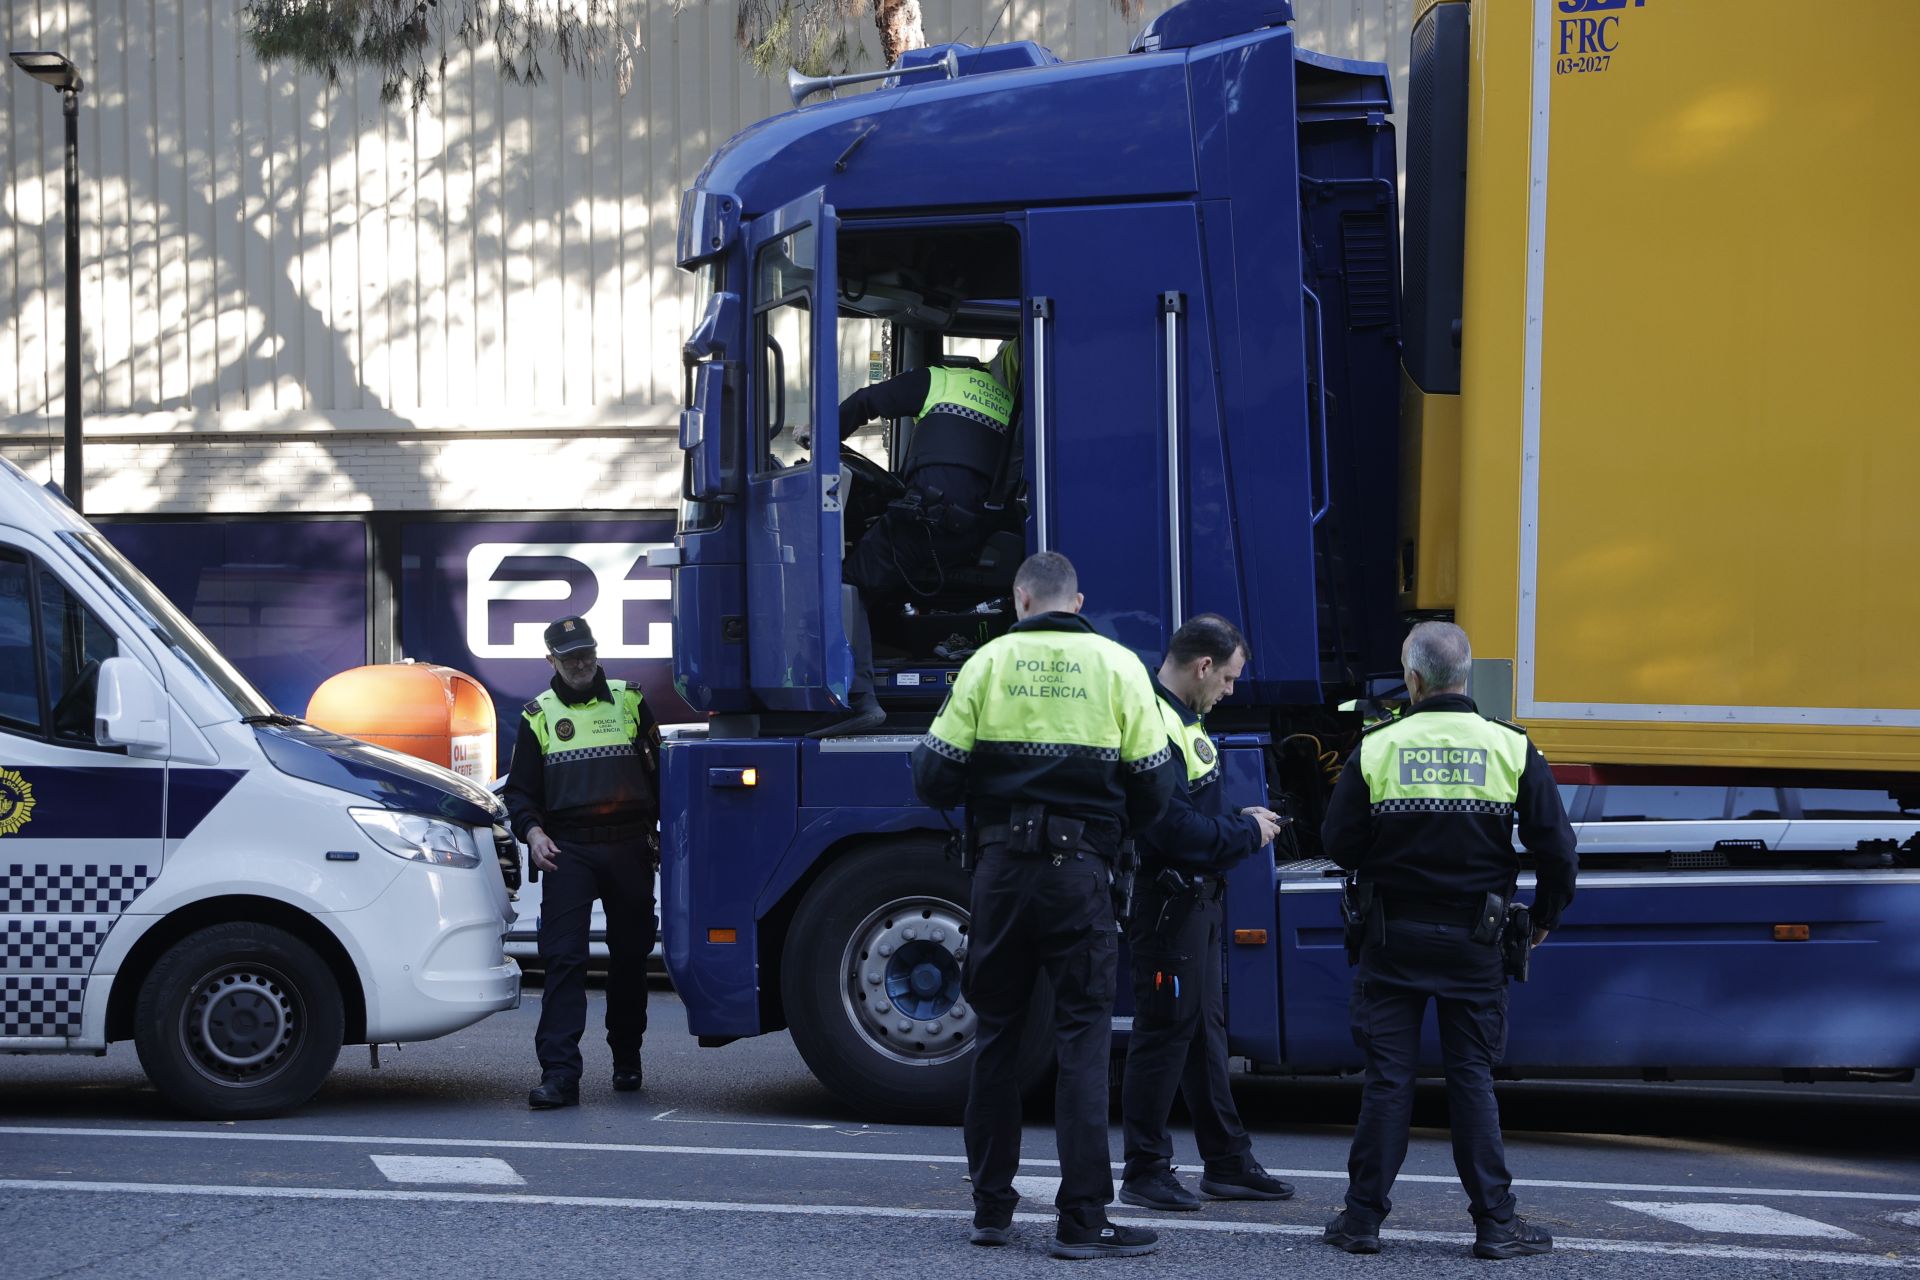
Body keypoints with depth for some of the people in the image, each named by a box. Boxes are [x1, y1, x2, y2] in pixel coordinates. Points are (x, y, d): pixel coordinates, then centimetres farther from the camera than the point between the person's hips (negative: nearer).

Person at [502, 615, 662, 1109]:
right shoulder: (538, 716, 11)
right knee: (563, 957, -11)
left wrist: (660, 830, 3)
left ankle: (627, 1058, 25)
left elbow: (658, 772, 12)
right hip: (567, 851, -1)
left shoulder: (630, 702, 10)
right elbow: (519, 790, 10)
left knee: (630, 956, 9)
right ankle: (559, 1073, -16)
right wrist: (531, 831, -8)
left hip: (630, 848, 1)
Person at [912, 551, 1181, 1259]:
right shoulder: (1117, 665, 1)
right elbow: (1153, 783, -1)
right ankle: (1082, 1220, -3)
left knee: (995, 1033, 13)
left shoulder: (989, 661, 1)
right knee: (1083, 1039, 1)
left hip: (1000, 867, 2)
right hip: (1080, 869, -1)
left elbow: (936, 778, -1)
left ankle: (991, 1208, 19)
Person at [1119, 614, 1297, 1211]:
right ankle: (1144, 1171, 5)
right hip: (1165, 900, -11)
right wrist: (1246, 833, -14)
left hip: (1195, 898, 11)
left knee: (1207, 1027, 15)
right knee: (1165, 1030, -4)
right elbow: (1173, 829, -26)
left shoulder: (1183, 720, 14)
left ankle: (1227, 1162, 23)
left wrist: (1244, 821, 6)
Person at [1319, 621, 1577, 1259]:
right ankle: (1495, 1221, 7)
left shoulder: (1375, 749, -6)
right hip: (1474, 941, 0)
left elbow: (1339, 842, -4)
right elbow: (1555, 846, -4)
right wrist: (1544, 917, 13)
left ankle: (1363, 1217, 9)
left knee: (1387, 1076, 5)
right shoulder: (1511, 749, -4)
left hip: (1393, 937, 0)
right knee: (1471, 1075, 7)